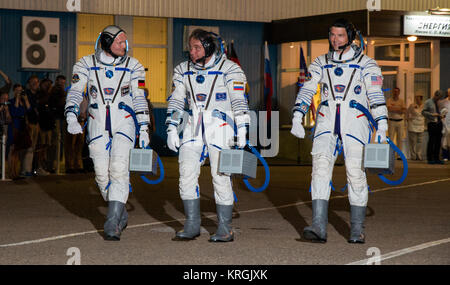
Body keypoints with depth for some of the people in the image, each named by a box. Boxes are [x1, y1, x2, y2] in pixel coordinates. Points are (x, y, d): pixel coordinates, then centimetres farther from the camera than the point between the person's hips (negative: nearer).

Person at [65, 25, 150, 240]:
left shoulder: (133, 66, 5)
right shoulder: (86, 64, 4)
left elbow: (139, 98, 8)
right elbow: (75, 92, 1)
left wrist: (143, 128, 4)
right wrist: (71, 117, -15)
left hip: (124, 123, -1)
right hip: (97, 124, 1)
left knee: (119, 170, -16)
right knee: (102, 174, 1)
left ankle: (112, 224, -18)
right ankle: (121, 215, 22)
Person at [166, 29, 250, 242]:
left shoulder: (229, 69, -3)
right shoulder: (183, 71, 11)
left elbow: (239, 100, -6)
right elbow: (176, 101, 14)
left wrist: (242, 130, -12)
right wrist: (172, 129, 7)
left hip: (220, 128, -4)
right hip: (193, 129, 5)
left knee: (220, 177, -7)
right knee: (187, 172, -6)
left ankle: (225, 229, 0)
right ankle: (192, 225, 2)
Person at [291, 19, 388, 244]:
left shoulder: (365, 64, 7)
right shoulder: (321, 63, 15)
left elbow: (376, 96, 2)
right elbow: (307, 90, 11)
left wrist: (381, 127, -7)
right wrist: (297, 117, -2)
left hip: (355, 122, -2)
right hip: (326, 122, 2)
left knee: (356, 174, -8)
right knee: (320, 168, -15)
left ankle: (357, 230, 4)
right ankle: (319, 228, -22)